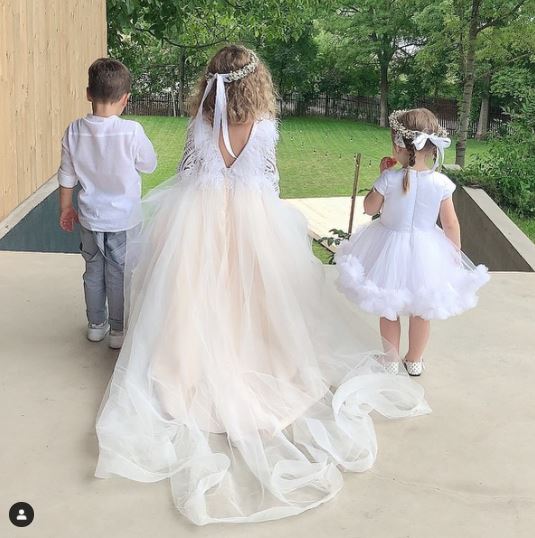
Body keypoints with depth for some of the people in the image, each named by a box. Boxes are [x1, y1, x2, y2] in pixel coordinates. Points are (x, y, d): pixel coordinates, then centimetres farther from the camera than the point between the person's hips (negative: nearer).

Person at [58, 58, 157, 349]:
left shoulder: (74, 131, -9)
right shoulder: (131, 131, -21)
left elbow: (67, 177, 1)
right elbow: (149, 165, -6)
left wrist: (65, 208, 14)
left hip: (90, 218, 4)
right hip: (124, 219, -3)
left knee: (93, 271, 19)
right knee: (119, 275, 10)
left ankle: (96, 324, 34)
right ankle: (119, 330, 22)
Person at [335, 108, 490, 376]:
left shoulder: (390, 178, -20)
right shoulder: (441, 183, -15)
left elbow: (369, 208, -4)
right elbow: (451, 225, -7)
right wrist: (455, 253, 8)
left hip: (390, 248, -2)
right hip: (425, 251, 2)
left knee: (389, 310, 18)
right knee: (421, 310, 21)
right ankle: (414, 360, 36)